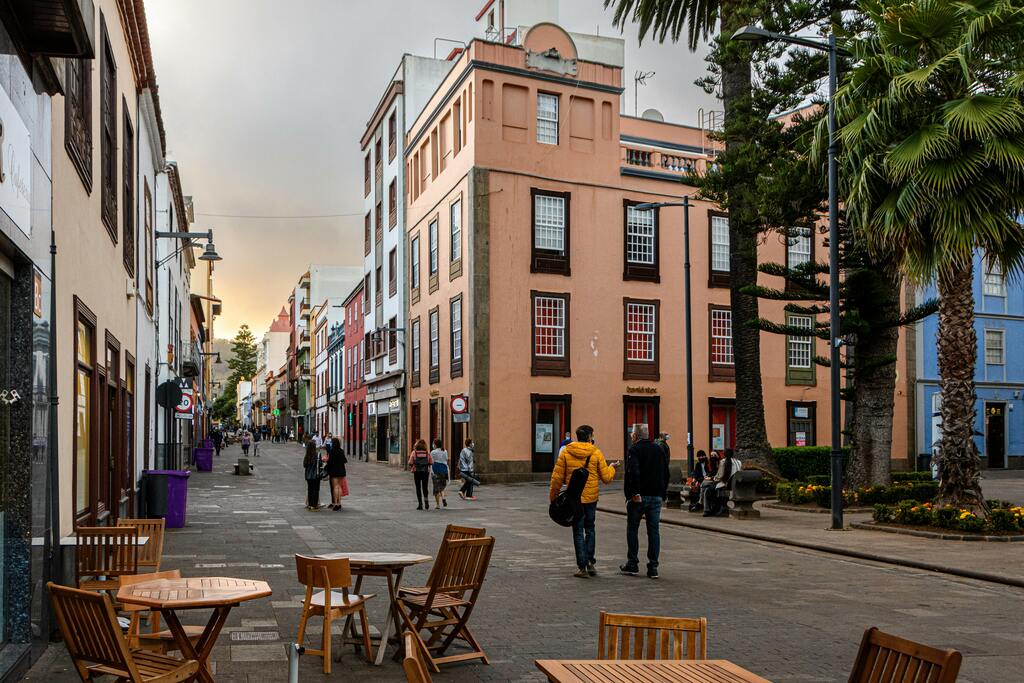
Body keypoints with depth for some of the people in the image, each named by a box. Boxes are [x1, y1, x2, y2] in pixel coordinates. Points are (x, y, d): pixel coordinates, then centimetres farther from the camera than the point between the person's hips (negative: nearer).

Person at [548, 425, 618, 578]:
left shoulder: (566, 452, -4)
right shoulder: (596, 453, -4)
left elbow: (557, 477, -4)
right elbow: (606, 478, -1)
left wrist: (553, 496, 8)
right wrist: (612, 467, 20)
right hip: (591, 497, 1)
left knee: (578, 532, 6)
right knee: (590, 529, 19)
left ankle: (582, 567, 6)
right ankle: (591, 562, 16)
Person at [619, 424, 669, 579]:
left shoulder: (634, 450, -8)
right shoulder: (660, 450, 11)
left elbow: (633, 472, -22)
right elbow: (666, 474, 14)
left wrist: (635, 492, -20)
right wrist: (663, 494, 16)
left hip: (638, 497, -4)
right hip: (656, 497, 5)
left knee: (632, 530, 9)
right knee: (654, 531, 6)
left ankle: (632, 564, 13)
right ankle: (653, 567, 4)